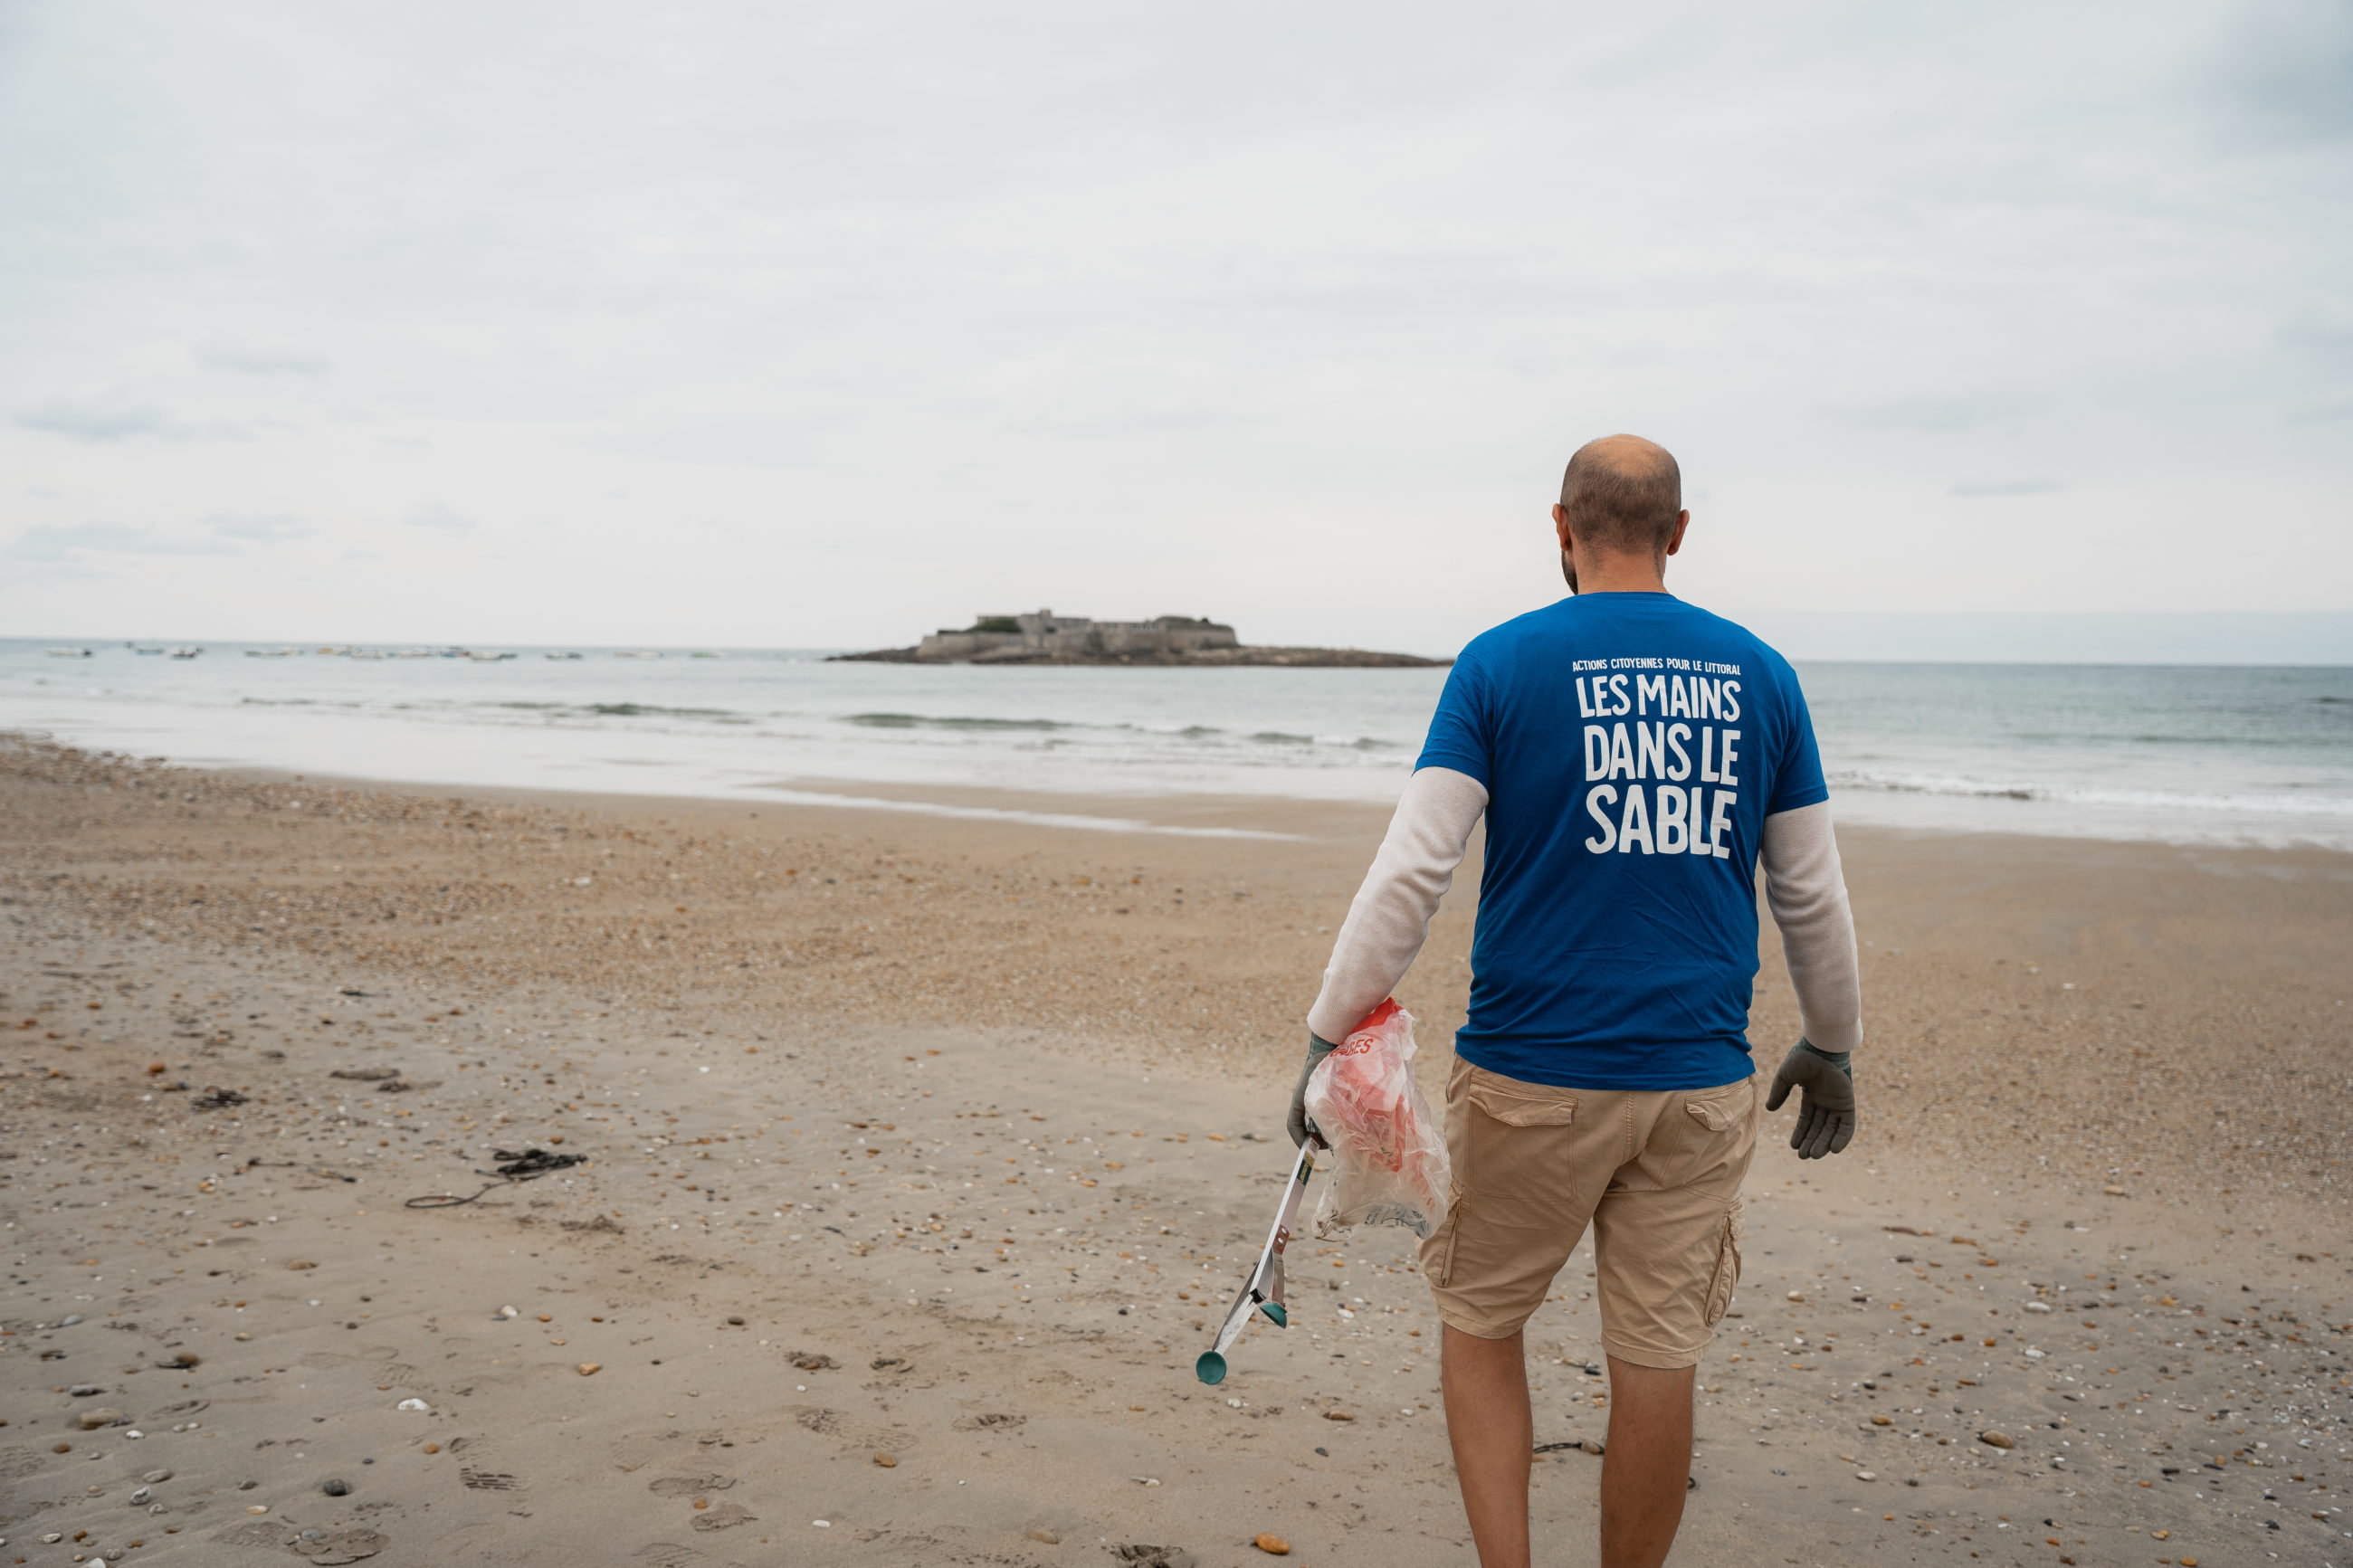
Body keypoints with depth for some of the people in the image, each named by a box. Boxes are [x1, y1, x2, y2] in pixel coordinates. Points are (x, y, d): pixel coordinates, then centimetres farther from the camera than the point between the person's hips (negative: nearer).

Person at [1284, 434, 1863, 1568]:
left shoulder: (1503, 663, -5)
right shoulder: (1759, 673, 5)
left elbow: (1411, 870, -11)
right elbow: (1812, 895, 9)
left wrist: (1328, 1031, -4)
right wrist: (1831, 1048, 22)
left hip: (1531, 1077, -2)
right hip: (1700, 1084, 3)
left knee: (1481, 1322, 16)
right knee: (1656, 1359, 11)